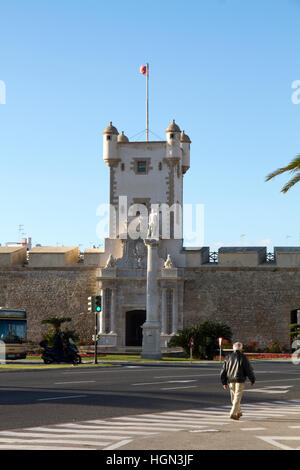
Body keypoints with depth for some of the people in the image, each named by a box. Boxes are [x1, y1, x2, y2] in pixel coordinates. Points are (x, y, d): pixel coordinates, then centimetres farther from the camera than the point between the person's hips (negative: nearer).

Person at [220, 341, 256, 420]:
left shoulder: (229, 357, 7)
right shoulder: (243, 357, -5)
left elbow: (224, 370, 7)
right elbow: (249, 369, -4)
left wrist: (224, 382, 13)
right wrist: (252, 380, 9)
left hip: (231, 380, 5)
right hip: (240, 380, -5)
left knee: (234, 397, 17)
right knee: (237, 397, -5)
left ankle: (238, 412, 29)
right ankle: (232, 414, -15)